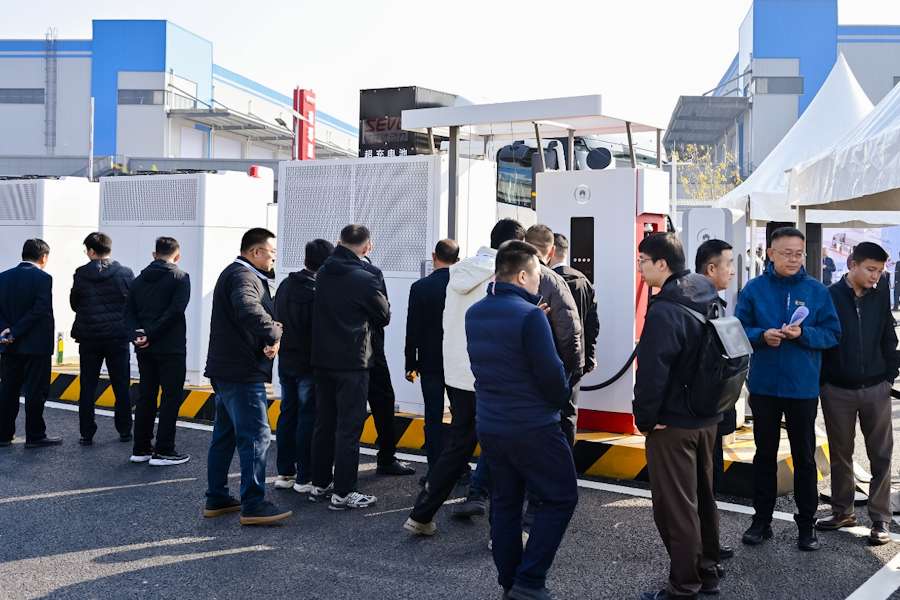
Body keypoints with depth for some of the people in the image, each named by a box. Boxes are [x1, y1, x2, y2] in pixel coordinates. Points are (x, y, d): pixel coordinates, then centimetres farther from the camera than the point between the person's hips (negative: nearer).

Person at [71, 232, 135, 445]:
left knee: (87, 386, 8)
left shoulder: (81, 274, -5)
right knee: (121, 385, 8)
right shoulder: (125, 273, -6)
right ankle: (124, 431, 11)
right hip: (118, 336, 0)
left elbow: (74, 304, 5)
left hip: (89, 337, 0)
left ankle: (87, 434, 8)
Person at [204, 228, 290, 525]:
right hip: (242, 371, -11)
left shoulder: (234, 273, 20)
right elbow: (248, 310, -36)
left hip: (225, 369, 11)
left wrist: (269, 328, 0)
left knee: (225, 434, 16)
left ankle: (216, 498, 23)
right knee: (256, 435, -8)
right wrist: (274, 334, -24)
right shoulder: (244, 276, -15)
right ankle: (253, 504, -4)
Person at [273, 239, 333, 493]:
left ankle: (284, 473, 20)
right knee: (308, 417, 0)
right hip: (309, 364, -7)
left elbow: (276, 320, 12)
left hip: (285, 361, 7)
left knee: (287, 414, 13)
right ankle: (305, 478, 5)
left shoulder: (285, 285, 5)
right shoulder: (319, 291, -17)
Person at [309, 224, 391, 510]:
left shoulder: (322, 274, 4)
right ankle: (343, 493, 2)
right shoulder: (364, 279, -14)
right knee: (349, 427, -1)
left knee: (323, 423, 14)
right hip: (352, 362, -7)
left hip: (322, 360, 7)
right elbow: (384, 317, -3)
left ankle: (319, 485, 22)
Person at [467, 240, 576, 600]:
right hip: (533, 428, -7)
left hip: (489, 425, 7)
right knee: (561, 497, 6)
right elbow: (551, 373, -19)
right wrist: (563, 398, 2)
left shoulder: (473, 314, 5)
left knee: (506, 502, 16)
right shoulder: (529, 316, -19)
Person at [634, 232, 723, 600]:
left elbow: (652, 372, -23)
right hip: (708, 417, 9)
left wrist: (644, 418, -11)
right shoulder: (709, 300, 6)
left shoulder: (664, 311, -21)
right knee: (703, 497, 19)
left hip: (672, 424, -9)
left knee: (675, 505, 1)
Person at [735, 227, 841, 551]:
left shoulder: (817, 291, -1)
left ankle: (806, 524, 22)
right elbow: (739, 329, 1)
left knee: (804, 457, 8)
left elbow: (832, 333, 0)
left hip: (803, 387, 0)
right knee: (765, 454, 12)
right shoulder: (754, 288, -2)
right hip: (764, 386, 1)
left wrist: (803, 334, -18)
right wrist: (762, 336, -18)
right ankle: (762, 520, 24)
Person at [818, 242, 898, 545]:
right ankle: (842, 511, 24)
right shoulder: (829, 297, -6)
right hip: (837, 391, -2)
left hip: (876, 390, 2)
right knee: (840, 454, 10)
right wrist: (822, 381, -4)